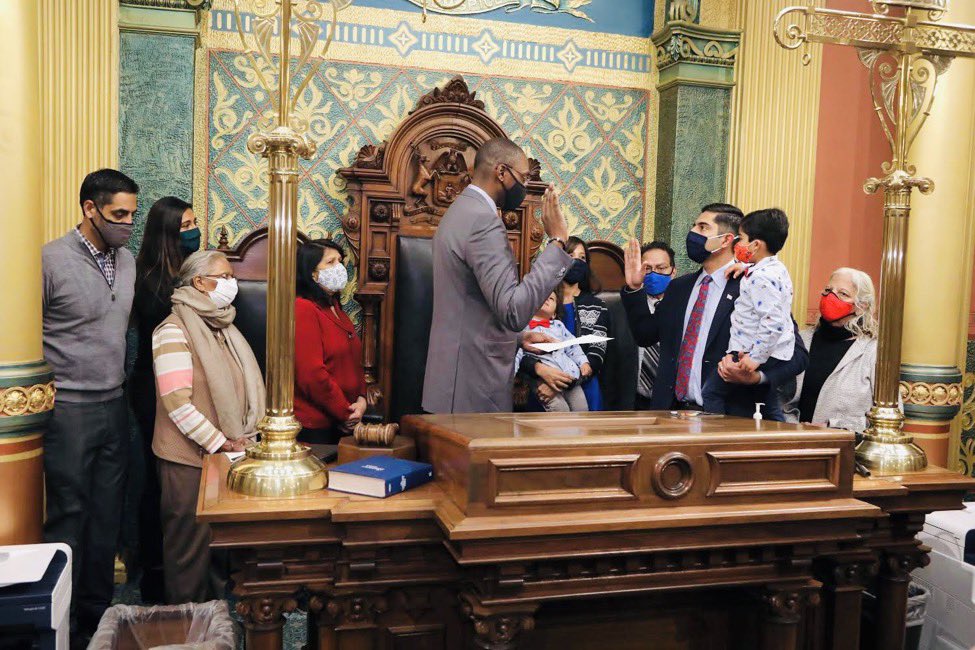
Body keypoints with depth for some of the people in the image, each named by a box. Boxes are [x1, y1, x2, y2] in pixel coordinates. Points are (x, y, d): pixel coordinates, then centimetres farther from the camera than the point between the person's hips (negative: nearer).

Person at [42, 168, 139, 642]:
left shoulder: (127, 260, 8)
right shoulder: (51, 260, -12)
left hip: (115, 406, 6)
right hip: (69, 409, -6)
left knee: (107, 516, 12)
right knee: (68, 518, 3)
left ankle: (97, 611, 26)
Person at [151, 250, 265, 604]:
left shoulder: (222, 327, 12)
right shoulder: (174, 331, -14)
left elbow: (242, 389, 16)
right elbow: (177, 403, -20)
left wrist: (245, 437, 5)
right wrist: (221, 443, -16)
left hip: (225, 455, 8)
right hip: (189, 459, -7)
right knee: (190, 545, 4)